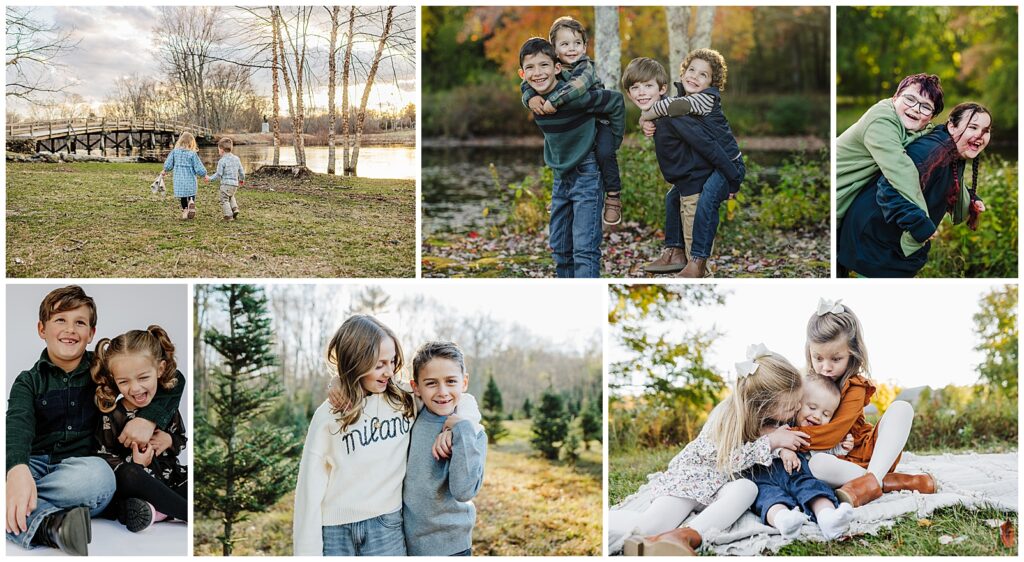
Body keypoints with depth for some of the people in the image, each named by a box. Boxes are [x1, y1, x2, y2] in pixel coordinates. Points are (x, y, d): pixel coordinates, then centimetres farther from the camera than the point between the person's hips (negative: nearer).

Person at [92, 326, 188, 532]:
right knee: (127, 475, -37)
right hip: (138, 484, -4)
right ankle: (190, 514, -30)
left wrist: (170, 441, -8)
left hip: (169, 480, 4)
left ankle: (156, 511, -26)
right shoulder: (112, 416, -9)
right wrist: (135, 463, -25)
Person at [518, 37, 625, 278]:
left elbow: (615, 101, -13)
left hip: (586, 174, -8)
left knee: (585, 249, -12)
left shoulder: (573, 96, -23)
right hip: (561, 176, 8)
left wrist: (614, 140, -7)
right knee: (559, 248, 13)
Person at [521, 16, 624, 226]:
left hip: (600, 120, -7)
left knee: (604, 152, -29)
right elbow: (527, 84, -8)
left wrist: (553, 100, -47)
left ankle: (613, 196, -13)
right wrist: (531, 98, -30)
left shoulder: (585, 67, -21)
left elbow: (578, 85, -42)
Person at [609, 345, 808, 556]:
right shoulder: (728, 418, -23)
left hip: (721, 484, 6)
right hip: (691, 476, -5)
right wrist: (771, 441, -26)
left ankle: (687, 535, -48)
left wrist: (785, 447, -9)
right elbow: (729, 459, -20)